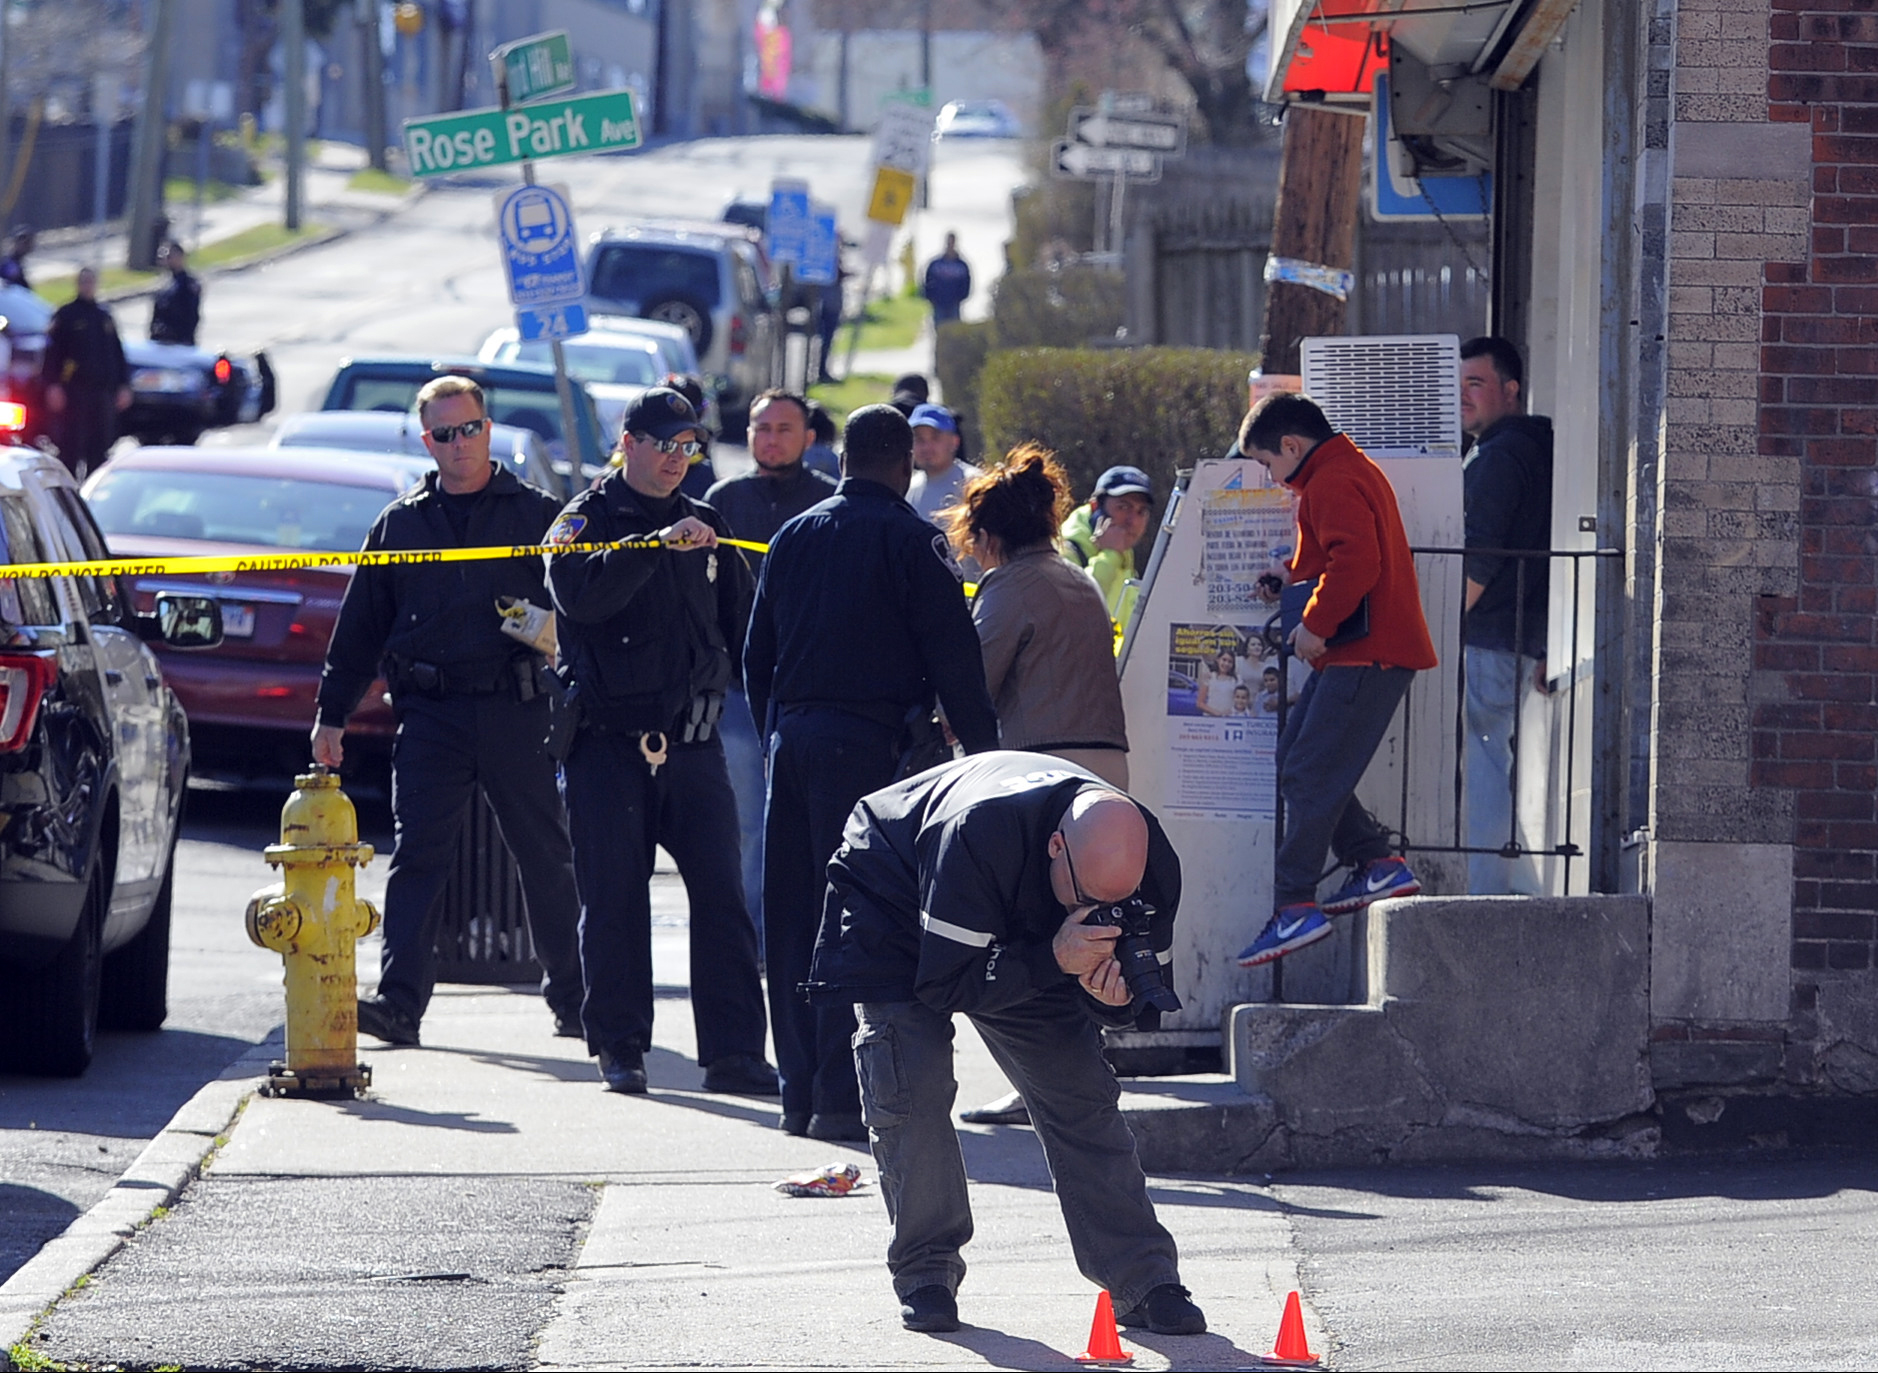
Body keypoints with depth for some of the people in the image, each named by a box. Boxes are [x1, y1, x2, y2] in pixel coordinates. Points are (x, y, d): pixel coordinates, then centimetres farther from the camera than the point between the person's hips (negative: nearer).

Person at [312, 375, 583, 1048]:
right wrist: (332, 714, 12)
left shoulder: (538, 515, 7)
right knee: (418, 855, -8)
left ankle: (572, 996, 17)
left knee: (546, 857, 6)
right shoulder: (401, 523, 13)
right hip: (431, 713, 1)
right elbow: (359, 626, 15)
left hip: (516, 713, -1)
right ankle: (399, 1000, -13)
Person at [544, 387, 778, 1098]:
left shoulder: (704, 524, 16)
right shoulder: (588, 518, 0)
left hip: (692, 743, 4)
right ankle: (620, 1050, 8)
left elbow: (739, 625, 22)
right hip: (609, 741, -4)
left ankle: (733, 1051, -4)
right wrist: (657, 545, -29)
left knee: (721, 895, -4)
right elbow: (579, 593, -21)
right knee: (614, 901, 0)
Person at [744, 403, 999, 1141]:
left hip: (791, 737, 6)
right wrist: (983, 747, -2)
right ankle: (840, 1098, -11)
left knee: (792, 918, 9)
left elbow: (756, 656, 19)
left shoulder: (793, 536, 14)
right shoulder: (910, 540, -5)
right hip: (866, 741, -6)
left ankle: (799, 1092, 12)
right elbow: (952, 656, -8)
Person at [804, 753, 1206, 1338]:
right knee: (913, 1087, -20)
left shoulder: (1149, 865, -28)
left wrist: (1114, 997, -38)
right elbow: (944, 983, -38)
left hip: (1030, 936, 4)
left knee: (1082, 1091, -6)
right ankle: (924, 1275, -7)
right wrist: (1053, 961, -49)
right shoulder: (976, 834, -44)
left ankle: (1143, 1281, -3)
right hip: (897, 909, -4)